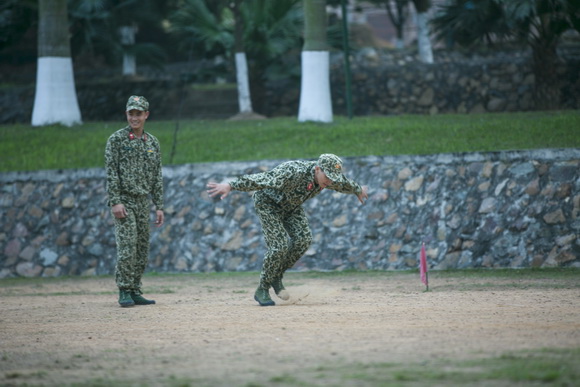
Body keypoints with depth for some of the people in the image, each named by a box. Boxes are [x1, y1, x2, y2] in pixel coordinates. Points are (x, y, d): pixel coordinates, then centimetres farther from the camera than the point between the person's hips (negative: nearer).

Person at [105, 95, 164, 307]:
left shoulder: (152, 142, 12)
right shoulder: (117, 139, -3)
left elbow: (157, 177, 14)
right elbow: (111, 173, -8)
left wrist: (159, 206, 8)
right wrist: (115, 202, -16)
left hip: (143, 202, 5)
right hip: (124, 200, -5)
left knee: (142, 250, 5)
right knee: (127, 247, -12)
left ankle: (135, 291, 10)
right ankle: (124, 292, -8)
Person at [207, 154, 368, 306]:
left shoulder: (329, 177, -17)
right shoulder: (293, 173, -40)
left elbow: (344, 184, 8)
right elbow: (261, 179, -49)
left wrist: (358, 191, 29)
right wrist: (230, 185, -57)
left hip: (292, 206, 7)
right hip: (268, 204, -7)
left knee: (303, 239, -14)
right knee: (280, 245, -19)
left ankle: (276, 277, 5)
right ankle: (262, 290, -2)